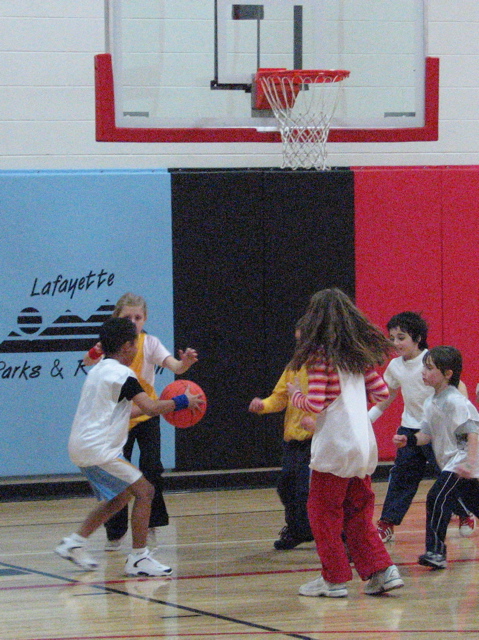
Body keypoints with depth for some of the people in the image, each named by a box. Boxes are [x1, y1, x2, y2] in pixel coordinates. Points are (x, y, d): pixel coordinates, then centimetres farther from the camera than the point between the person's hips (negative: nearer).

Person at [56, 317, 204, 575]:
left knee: (120, 497, 21)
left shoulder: (99, 370, 18)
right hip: (98, 449, -10)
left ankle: (75, 542, 20)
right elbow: (150, 408, -21)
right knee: (144, 490, -7)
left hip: (81, 446, 10)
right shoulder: (122, 374, -12)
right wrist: (182, 402, -4)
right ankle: (138, 558, -9)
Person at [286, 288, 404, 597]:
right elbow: (381, 392, 10)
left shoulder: (321, 356, -12)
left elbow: (315, 404, -17)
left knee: (324, 513, 5)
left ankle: (335, 579, 7)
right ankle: (382, 570, 8)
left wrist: (295, 394, 3)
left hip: (334, 447, -7)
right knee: (358, 514, 15)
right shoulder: (360, 354, 7)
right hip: (363, 444, 7)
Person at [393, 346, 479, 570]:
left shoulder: (454, 401, -17)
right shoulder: (431, 403, 10)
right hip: (450, 462, 10)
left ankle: (436, 550, -20)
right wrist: (408, 440, -4)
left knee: (437, 498, -18)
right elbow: (428, 434, 14)